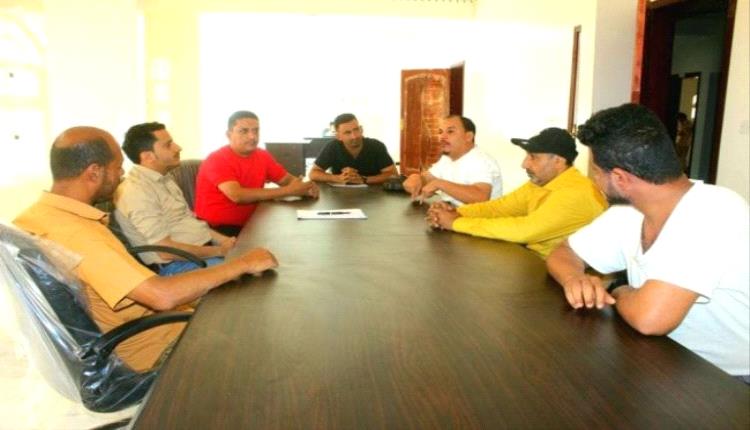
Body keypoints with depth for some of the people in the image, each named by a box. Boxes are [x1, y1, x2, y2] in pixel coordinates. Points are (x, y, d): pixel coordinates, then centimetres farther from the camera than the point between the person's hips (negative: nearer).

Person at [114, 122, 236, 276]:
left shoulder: (163, 180, 13)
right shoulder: (136, 192, -17)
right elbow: (167, 251, -20)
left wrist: (224, 240, 1)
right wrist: (219, 251, -14)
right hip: (178, 265, -9)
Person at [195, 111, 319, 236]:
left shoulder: (262, 156, 4)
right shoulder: (217, 160, -16)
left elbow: (287, 180, 12)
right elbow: (237, 195, -29)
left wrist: (304, 188, -14)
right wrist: (287, 191, -26)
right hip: (216, 228, -7)